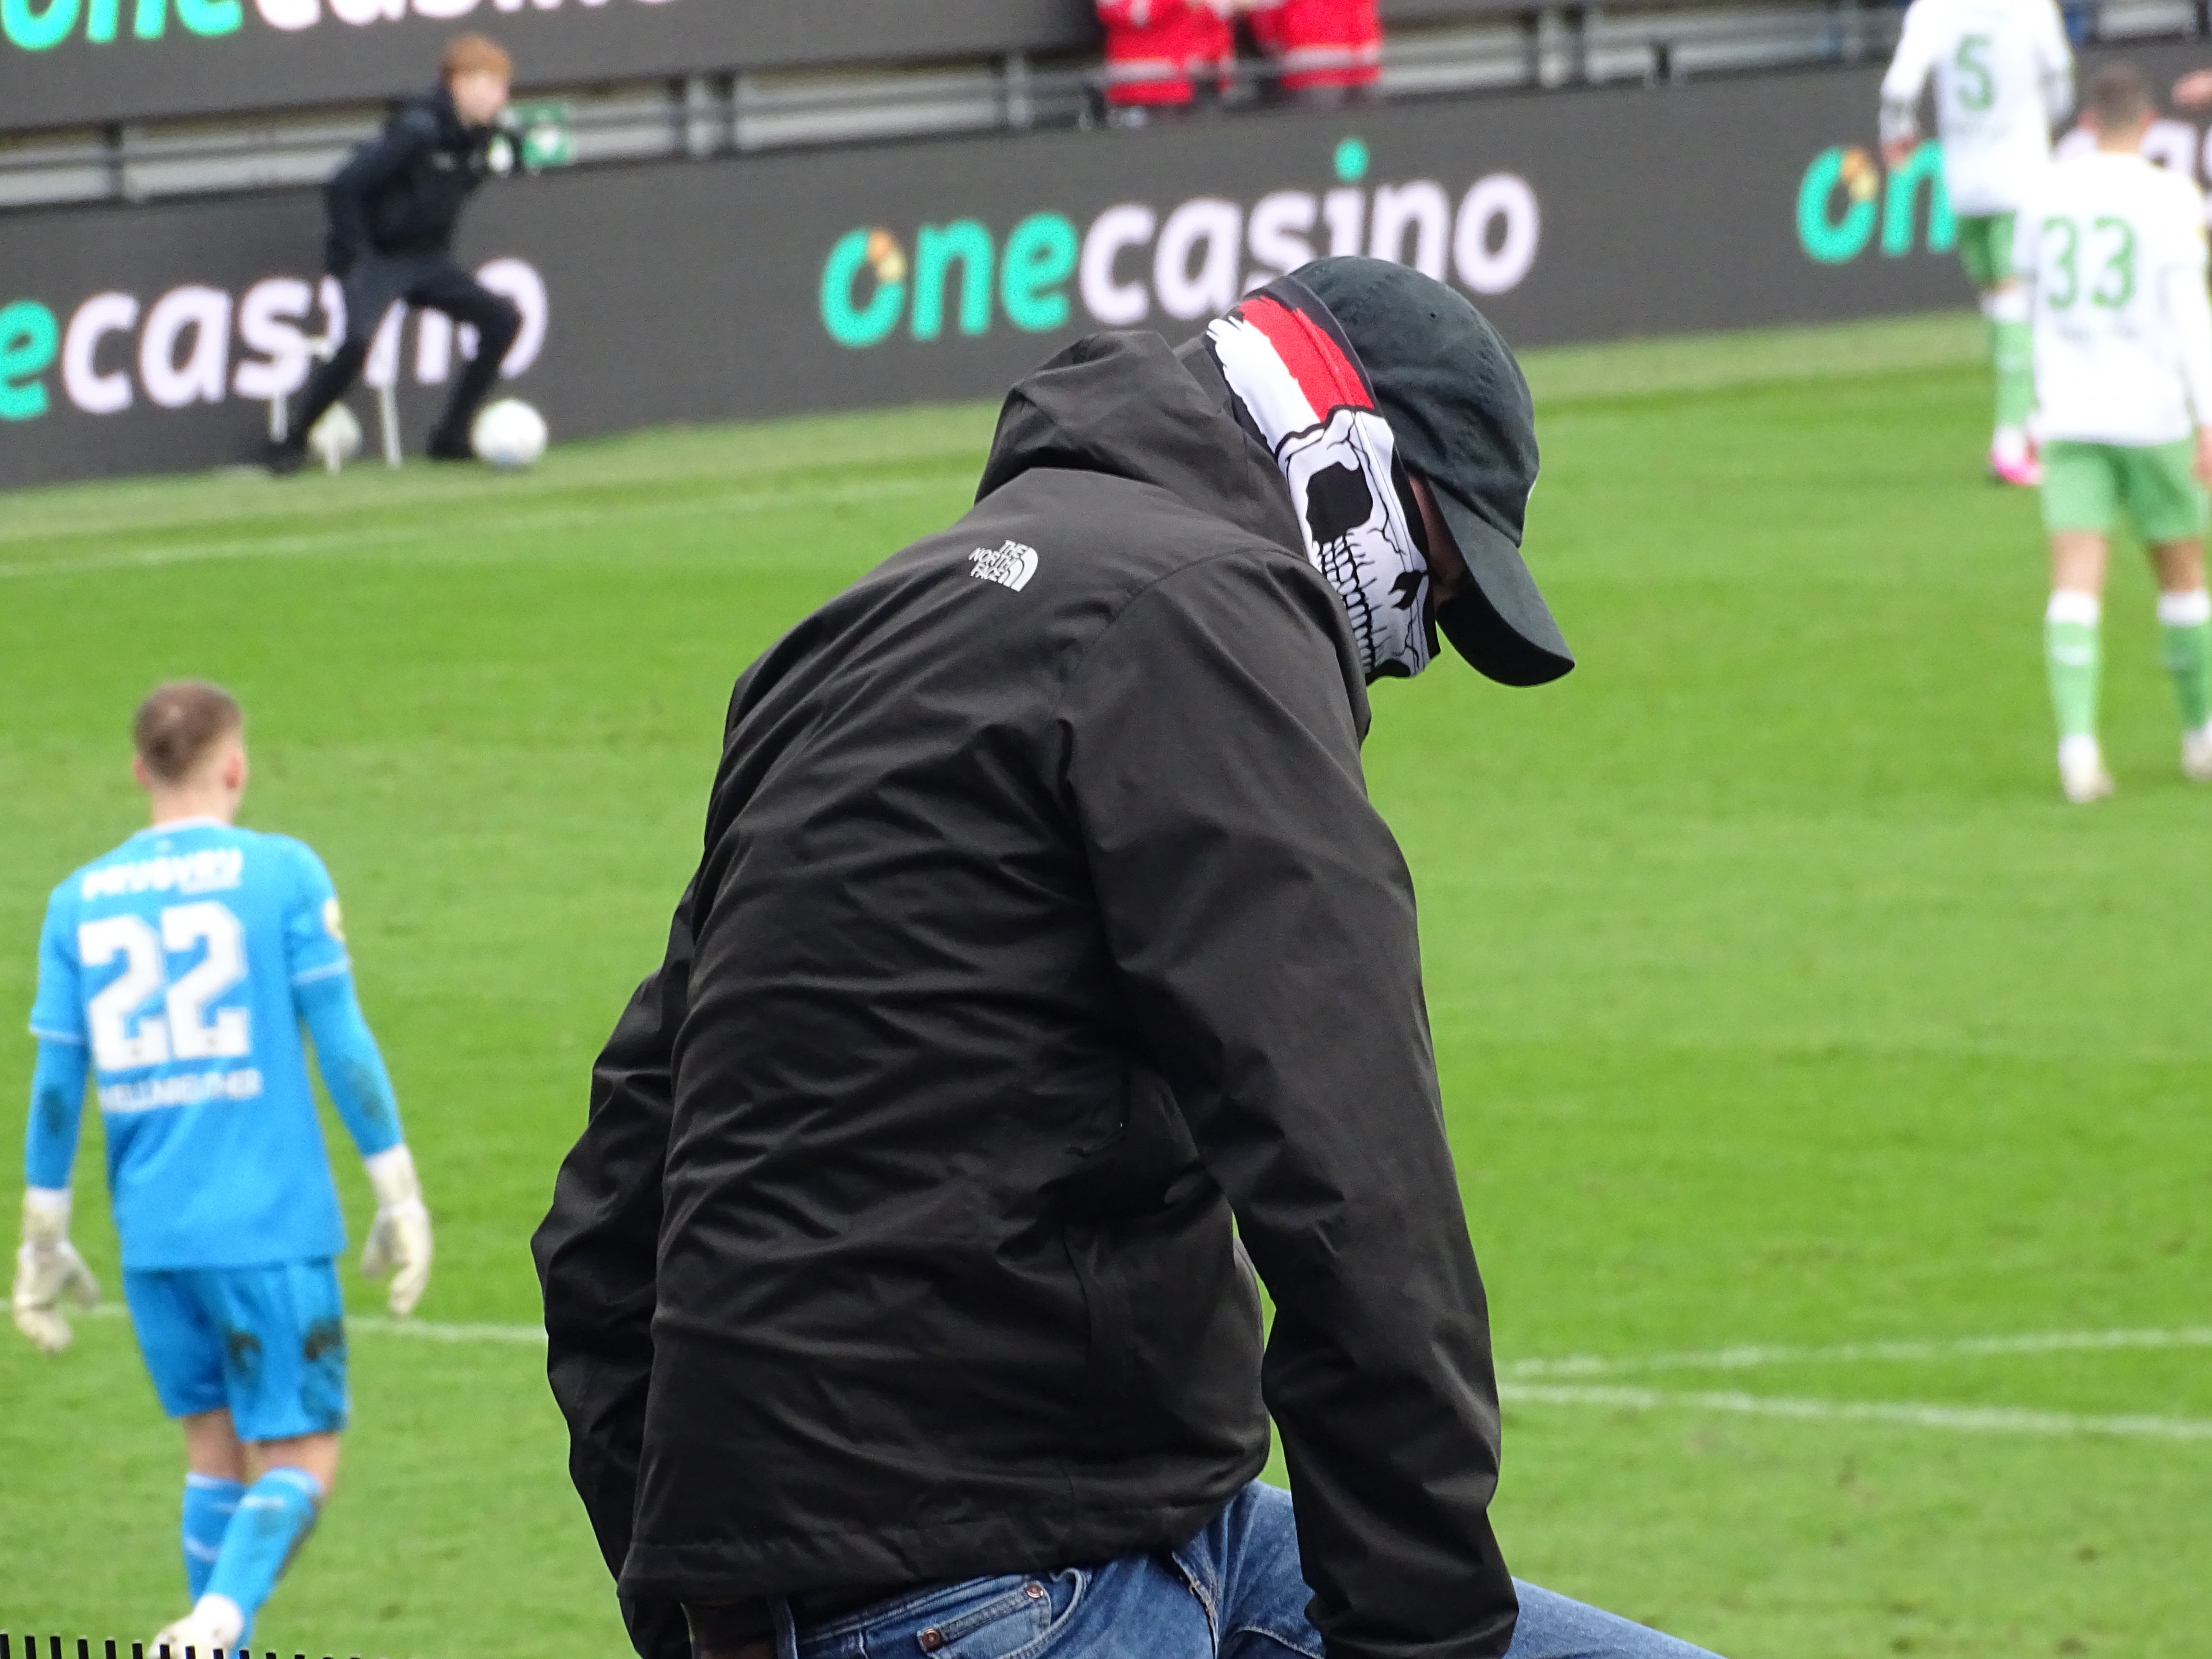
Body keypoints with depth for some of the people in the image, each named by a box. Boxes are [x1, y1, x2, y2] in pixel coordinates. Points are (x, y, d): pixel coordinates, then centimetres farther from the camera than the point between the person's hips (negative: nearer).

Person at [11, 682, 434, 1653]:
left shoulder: (80, 901, 7)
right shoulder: (282, 873, -2)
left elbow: (56, 1083, 8)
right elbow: (342, 1043, -4)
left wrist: (44, 1237, 15)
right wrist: (398, 1193, 1)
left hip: (152, 1234, 4)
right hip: (271, 1222, -4)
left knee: (216, 1453, 17)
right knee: (299, 1463, -2)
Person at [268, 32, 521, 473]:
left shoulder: (480, 136, 2)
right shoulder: (419, 130, -23)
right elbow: (342, 187, -24)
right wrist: (355, 254, -20)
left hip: (428, 260, 8)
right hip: (377, 259, -8)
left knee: (503, 321, -4)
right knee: (359, 340, -30)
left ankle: (451, 437, 6)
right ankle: (294, 443, -12)